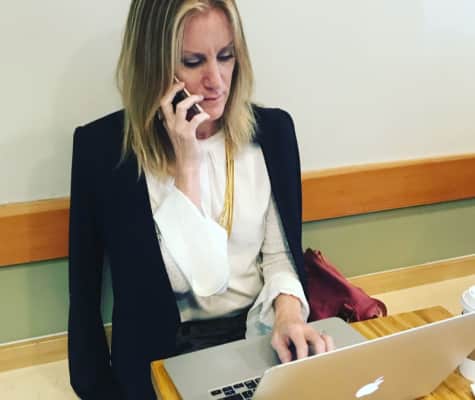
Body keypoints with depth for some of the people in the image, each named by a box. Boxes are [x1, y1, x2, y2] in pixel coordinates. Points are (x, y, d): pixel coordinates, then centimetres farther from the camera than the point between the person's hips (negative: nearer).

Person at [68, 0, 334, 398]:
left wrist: (288, 311, -16)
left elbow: (282, 253, 3)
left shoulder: (272, 129, 0)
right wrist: (186, 165, -18)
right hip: (166, 354, -2)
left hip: (260, 335, 3)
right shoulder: (103, 145, -11)